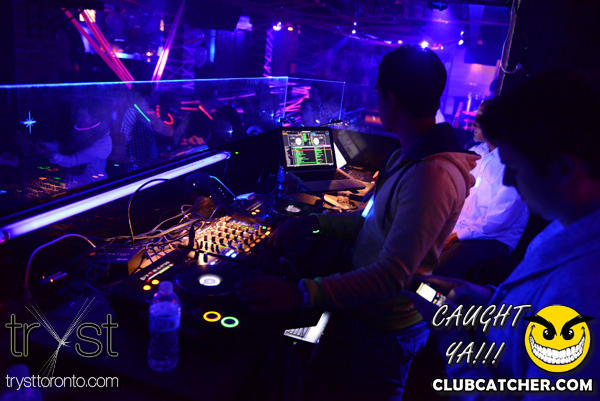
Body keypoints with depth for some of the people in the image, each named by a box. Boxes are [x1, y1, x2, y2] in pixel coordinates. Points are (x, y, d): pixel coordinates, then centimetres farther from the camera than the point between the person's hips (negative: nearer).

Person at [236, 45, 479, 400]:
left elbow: (391, 277, -35)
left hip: (386, 331, -9)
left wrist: (301, 294, -38)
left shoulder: (432, 175, -32)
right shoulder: (408, 156, 2)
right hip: (367, 314, 9)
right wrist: (315, 222, 1)